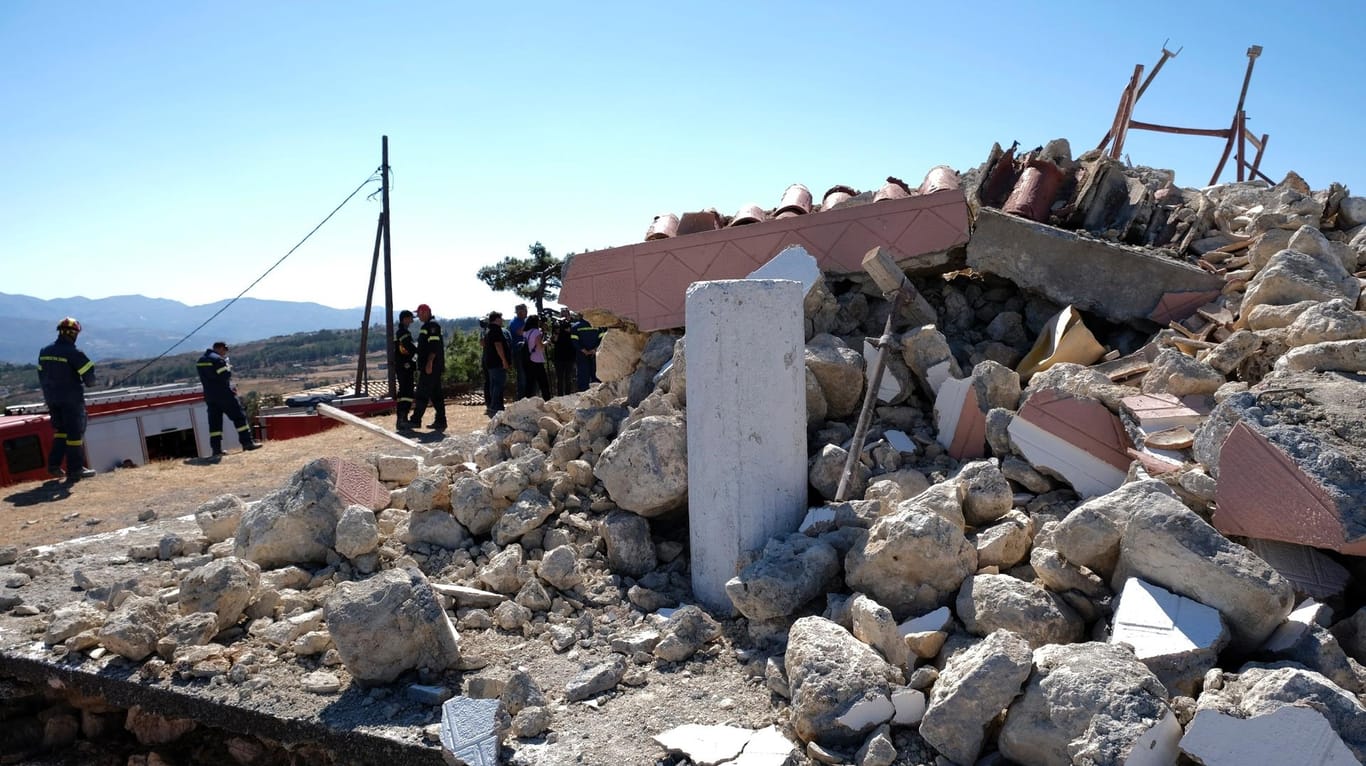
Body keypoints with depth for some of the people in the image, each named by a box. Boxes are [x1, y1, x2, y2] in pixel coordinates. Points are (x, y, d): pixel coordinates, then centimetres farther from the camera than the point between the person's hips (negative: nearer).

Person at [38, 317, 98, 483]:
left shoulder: (44, 351, 7)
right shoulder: (73, 352, -16)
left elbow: (41, 374, 14)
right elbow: (88, 372, -15)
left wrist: (48, 392, 23)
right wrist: (89, 382, 7)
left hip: (52, 399, 7)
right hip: (71, 399, -7)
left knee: (61, 430, 21)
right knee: (75, 432, 0)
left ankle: (54, 464, 15)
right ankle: (75, 470, 1)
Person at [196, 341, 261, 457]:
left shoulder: (200, 361, 16)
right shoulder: (217, 359, -13)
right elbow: (225, 375, -19)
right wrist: (228, 368, 2)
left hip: (210, 396, 8)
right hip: (224, 394, -8)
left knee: (214, 422, 6)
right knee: (239, 416, -1)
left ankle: (216, 449, 4)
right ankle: (247, 442, -3)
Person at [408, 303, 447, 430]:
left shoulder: (431, 325, -10)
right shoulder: (427, 326, 22)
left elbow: (434, 345, -20)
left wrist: (429, 363, -25)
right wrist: (421, 366, 24)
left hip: (430, 366, -10)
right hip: (434, 367, 10)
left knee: (422, 394, -7)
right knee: (436, 395, 8)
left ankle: (416, 420, -4)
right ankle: (440, 421, 9)